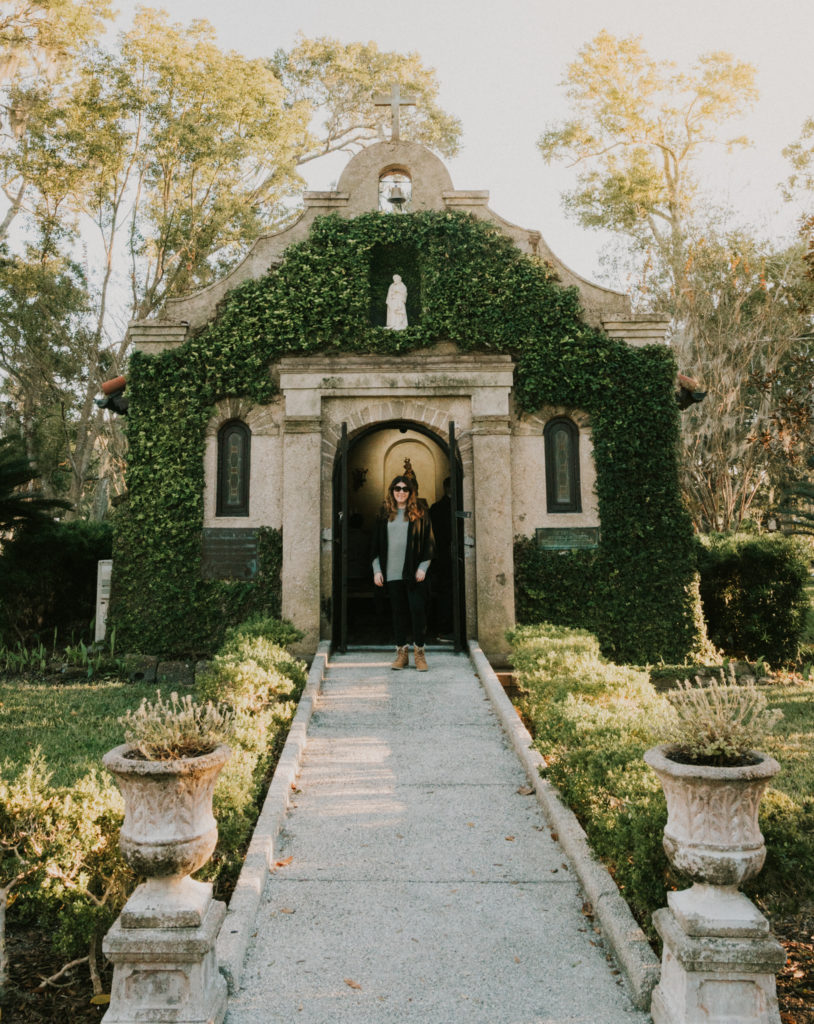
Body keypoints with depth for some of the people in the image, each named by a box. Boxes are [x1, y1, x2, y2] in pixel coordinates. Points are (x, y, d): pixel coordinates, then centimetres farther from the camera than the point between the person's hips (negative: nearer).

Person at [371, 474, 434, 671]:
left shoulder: (420, 513, 3)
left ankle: (419, 651, 8)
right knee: (398, 613, 7)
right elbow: (376, 544, 12)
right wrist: (377, 569, 5)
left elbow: (429, 542, 2)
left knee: (418, 611, -3)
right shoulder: (384, 514, 9)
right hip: (392, 573, 2)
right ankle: (401, 652, 15)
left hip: (414, 573, -2)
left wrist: (423, 567, -6)